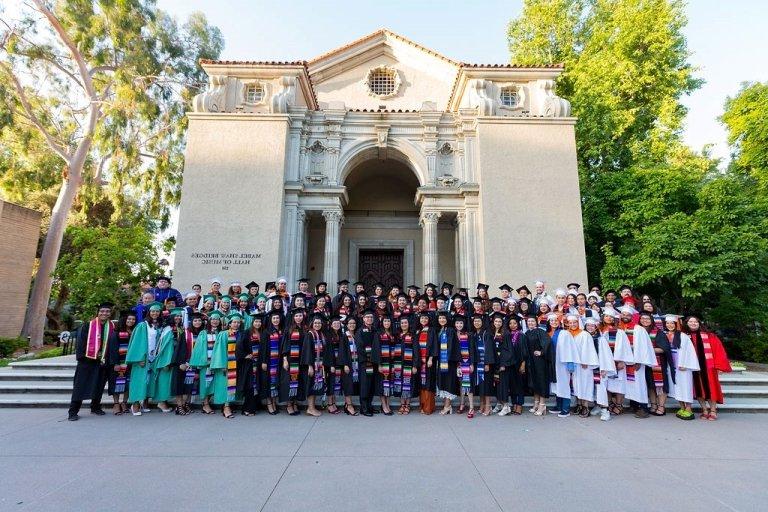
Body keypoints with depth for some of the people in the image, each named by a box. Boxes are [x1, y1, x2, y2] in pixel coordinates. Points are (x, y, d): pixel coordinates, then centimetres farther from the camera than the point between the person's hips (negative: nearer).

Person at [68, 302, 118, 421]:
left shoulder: (112, 328, 4)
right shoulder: (88, 325, -4)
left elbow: (114, 345, 6)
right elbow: (80, 341, -4)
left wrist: (114, 361, 0)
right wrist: (81, 356, -12)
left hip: (103, 361, 3)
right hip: (87, 360, -3)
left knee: (99, 386, 13)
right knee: (80, 386, 0)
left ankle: (95, 407, 28)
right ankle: (73, 412, 8)